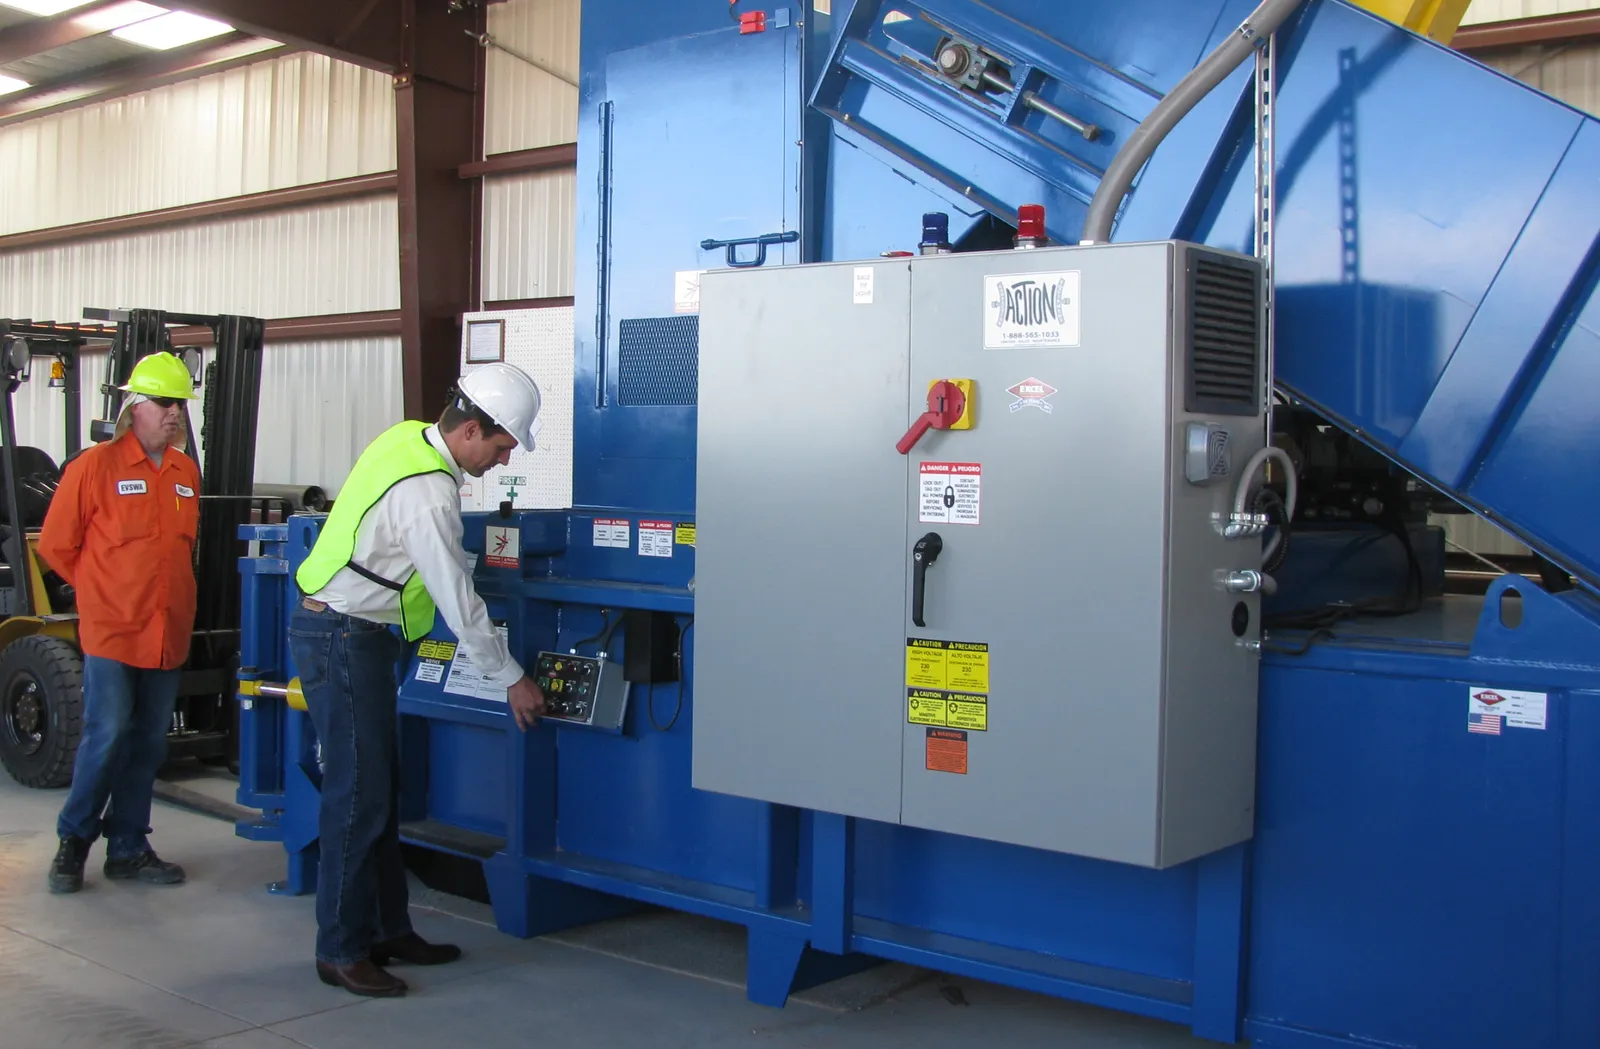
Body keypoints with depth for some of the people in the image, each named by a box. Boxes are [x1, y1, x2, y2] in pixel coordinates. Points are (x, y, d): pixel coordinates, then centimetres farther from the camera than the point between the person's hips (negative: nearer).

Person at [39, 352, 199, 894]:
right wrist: (103, 589, 6)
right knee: (107, 737, -8)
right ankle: (73, 841, 11)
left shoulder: (186, 473, 10)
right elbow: (55, 545, 0)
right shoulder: (95, 466, -6)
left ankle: (128, 846, 20)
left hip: (168, 633, 5)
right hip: (111, 631, -5)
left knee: (148, 743, 9)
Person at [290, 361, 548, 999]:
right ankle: (341, 952, 4)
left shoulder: (406, 439, 5)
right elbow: (459, 600, -19)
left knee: (381, 789, 13)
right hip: (342, 640, -10)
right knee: (358, 795, -5)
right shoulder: (428, 493, -24)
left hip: (356, 634, 10)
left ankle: (388, 929, 22)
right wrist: (511, 678, -9)